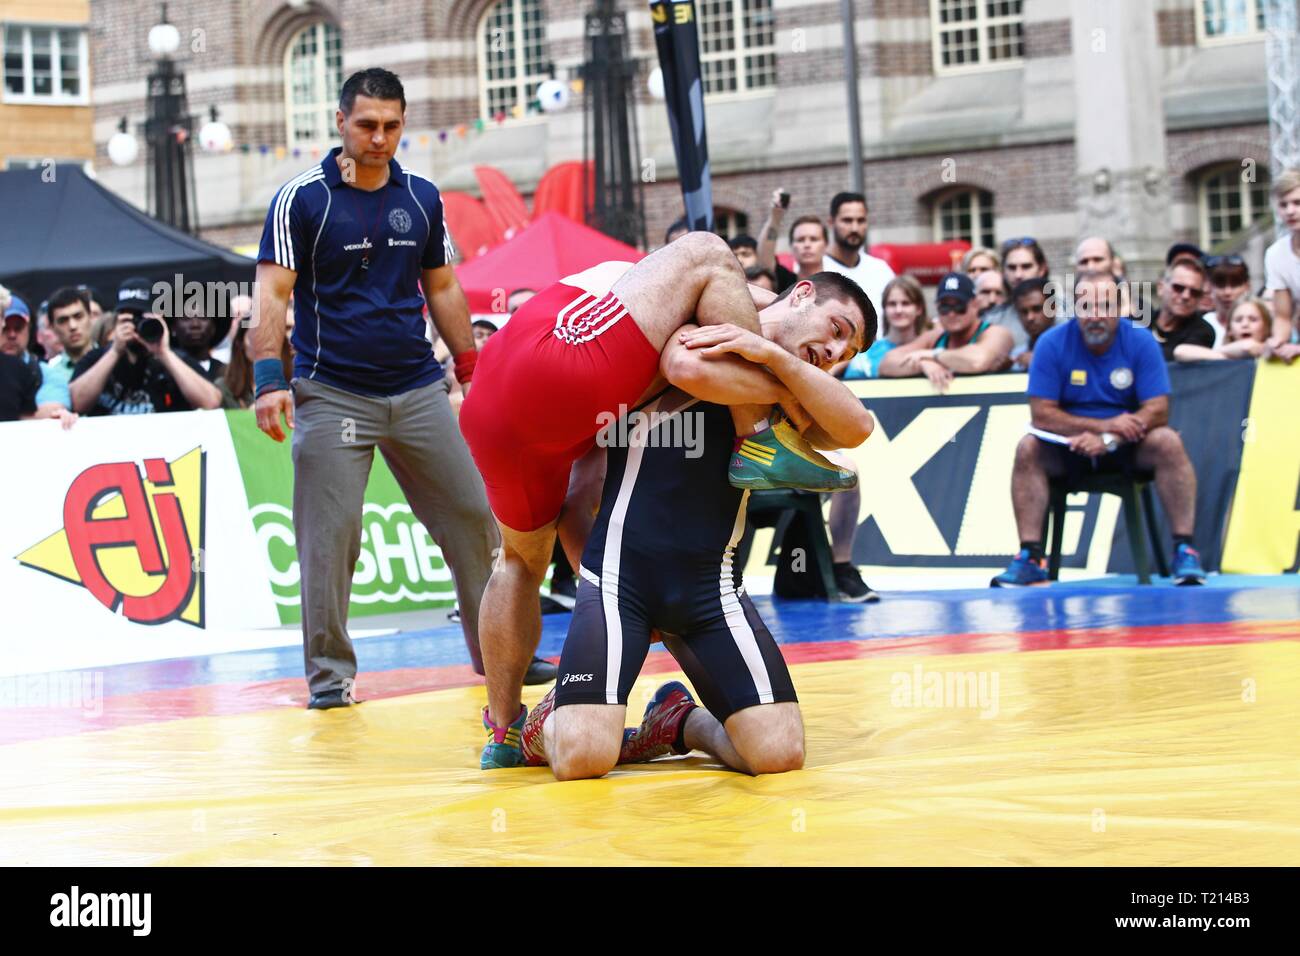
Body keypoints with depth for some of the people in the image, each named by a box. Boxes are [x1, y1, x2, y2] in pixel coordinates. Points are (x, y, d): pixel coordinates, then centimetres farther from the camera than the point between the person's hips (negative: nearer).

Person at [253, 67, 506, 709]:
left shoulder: (422, 197, 8)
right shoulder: (301, 198, -4)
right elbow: (273, 295, -7)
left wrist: (471, 368, 13)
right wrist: (269, 379, -18)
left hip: (418, 391, 4)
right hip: (331, 395, -4)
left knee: (472, 517, 3)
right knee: (330, 535, -6)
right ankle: (329, 673, 5)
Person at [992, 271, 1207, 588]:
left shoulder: (1141, 342, -10)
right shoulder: (1052, 343, -10)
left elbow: (1158, 411, -15)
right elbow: (1041, 414, -13)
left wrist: (1109, 439, -31)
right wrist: (1104, 425, -24)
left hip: (1127, 447, 0)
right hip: (1069, 449, 0)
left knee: (1168, 443, -28)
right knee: (1028, 449, -26)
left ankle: (1184, 550, -25)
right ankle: (1031, 556, -26)